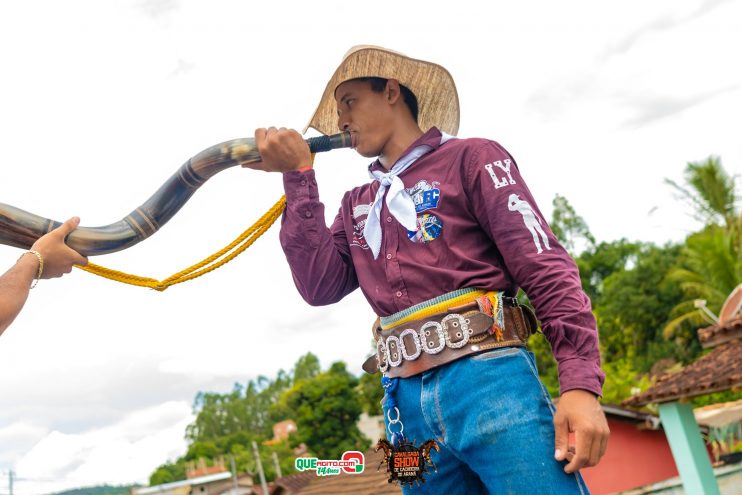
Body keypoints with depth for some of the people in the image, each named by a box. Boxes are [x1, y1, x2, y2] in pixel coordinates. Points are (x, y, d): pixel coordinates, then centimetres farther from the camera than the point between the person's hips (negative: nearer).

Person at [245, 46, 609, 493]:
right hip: (408, 403, 5)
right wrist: (299, 175, 7)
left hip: (490, 379, -5)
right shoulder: (356, 206, 22)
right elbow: (320, 285, 6)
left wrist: (580, 382, -15)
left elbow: (546, 269, -3)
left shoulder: (470, 158, 6)